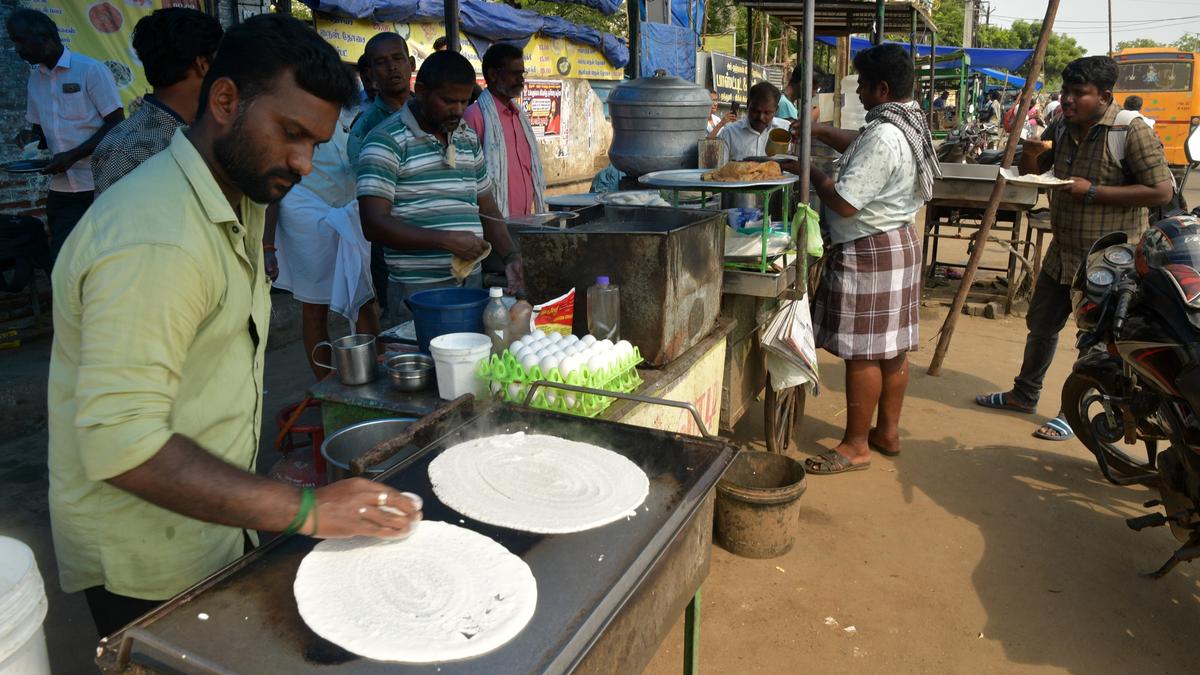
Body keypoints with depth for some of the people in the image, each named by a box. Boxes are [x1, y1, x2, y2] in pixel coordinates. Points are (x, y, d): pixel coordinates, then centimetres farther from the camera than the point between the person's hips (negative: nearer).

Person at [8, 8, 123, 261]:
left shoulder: (91, 69, -5)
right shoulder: (35, 79, 15)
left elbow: (117, 124, -9)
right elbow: (42, 128, 24)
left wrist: (73, 155, -15)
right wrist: (34, 138, 0)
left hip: (98, 186, -5)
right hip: (61, 188, 6)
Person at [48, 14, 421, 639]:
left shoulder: (236, 203, 5)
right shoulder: (155, 241, -29)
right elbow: (121, 442, -32)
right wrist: (305, 510, -34)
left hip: (211, 529, 9)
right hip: (149, 569, -9)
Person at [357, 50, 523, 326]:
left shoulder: (469, 137, 13)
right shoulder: (387, 141, -9)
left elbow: (486, 207, 18)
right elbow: (373, 224, -16)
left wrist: (509, 257, 3)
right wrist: (447, 240, -22)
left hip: (471, 282, 6)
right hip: (417, 292, -6)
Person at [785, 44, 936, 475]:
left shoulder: (883, 138, -22)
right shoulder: (908, 124, 10)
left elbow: (844, 203, -24)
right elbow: (859, 144, 27)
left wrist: (810, 172, -9)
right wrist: (818, 132, 15)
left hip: (870, 252, -10)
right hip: (900, 242, 10)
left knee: (863, 353, -2)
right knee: (892, 348, 16)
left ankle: (855, 446, 9)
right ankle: (887, 432, 28)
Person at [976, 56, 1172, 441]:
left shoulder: (1131, 131, -17)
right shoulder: (1062, 128, 4)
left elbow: (1161, 191, -19)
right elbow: (1033, 171, 16)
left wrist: (1093, 191, -23)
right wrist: (1031, 153, -7)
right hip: (1063, 251, 7)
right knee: (1041, 323, 17)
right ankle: (1025, 395, 34)